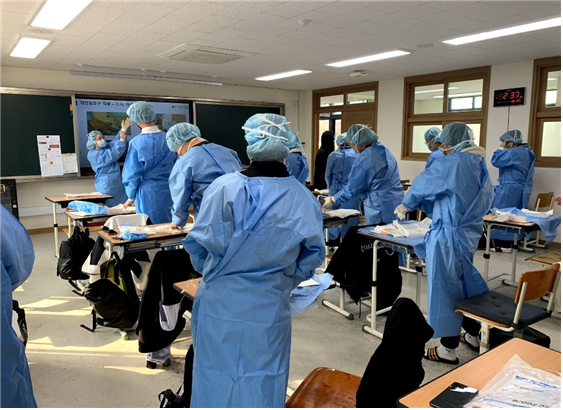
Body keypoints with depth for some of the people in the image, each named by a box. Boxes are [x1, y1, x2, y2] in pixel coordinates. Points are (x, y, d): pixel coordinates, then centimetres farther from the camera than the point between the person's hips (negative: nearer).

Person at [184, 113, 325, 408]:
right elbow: (312, 256, 0)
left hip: (219, 304, 0)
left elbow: (198, 245, -6)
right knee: (261, 385, 18)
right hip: (268, 309, 1)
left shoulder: (223, 187, -14)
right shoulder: (303, 199, -9)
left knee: (216, 380, 18)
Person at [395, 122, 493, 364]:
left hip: (448, 235, -8)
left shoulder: (450, 164, -16)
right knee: (465, 282, 21)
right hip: (470, 233, 8)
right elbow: (486, 200, 18)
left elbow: (422, 185, -5)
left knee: (445, 287, 1)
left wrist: (406, 205, 12)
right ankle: (473, 335, 35)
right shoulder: (481, 165, 9)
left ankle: (448, 349, 11)